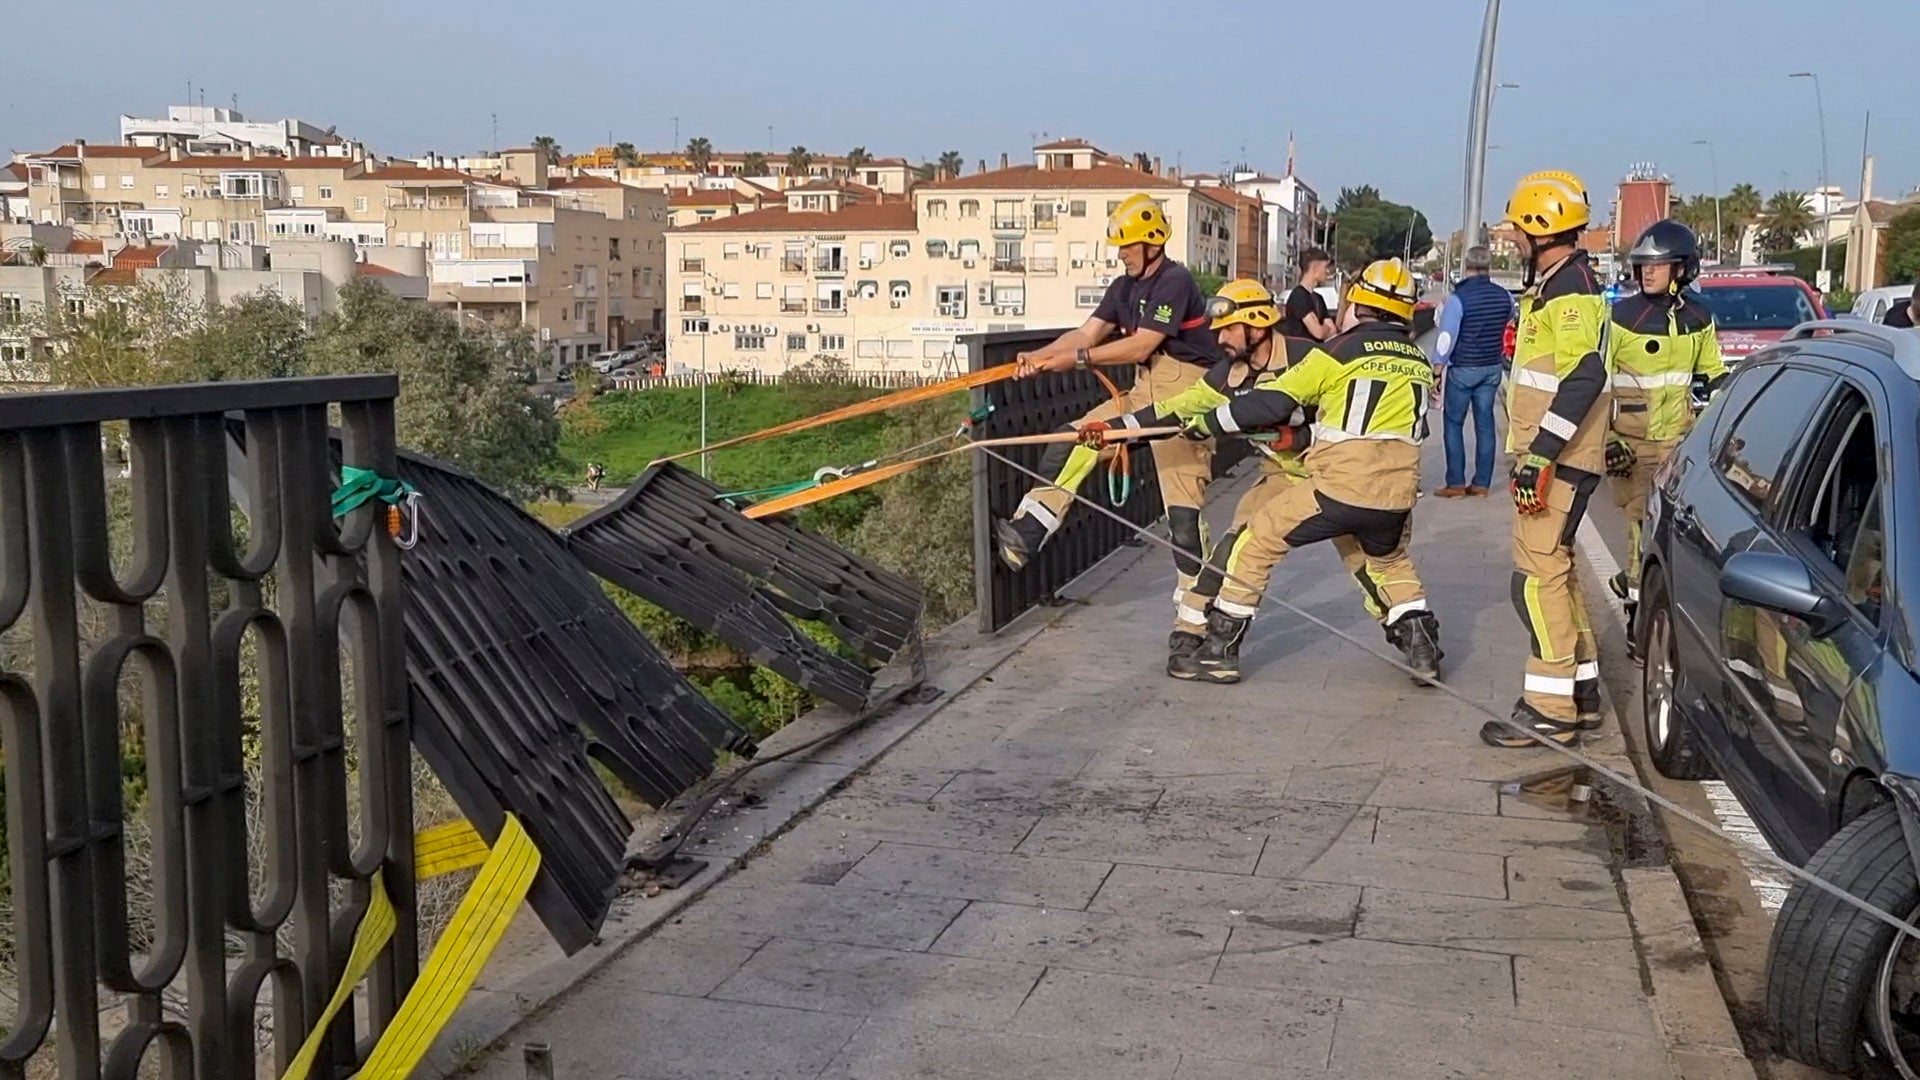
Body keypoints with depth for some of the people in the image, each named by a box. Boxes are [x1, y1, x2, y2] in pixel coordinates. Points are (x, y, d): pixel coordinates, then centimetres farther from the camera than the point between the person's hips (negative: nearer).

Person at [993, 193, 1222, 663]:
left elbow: (1140, 346, -22)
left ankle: (1194, 618, 0)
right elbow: (1087, 333, 3)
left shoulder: (1175, 282, -15)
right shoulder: (1125, 288, 12)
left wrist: (1075, 358, -21)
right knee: (1074, 439, -4)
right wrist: (1040, 356, -13)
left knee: (1184, 509, -8)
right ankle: (1025, 535, -4)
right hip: (1144, 395, 9)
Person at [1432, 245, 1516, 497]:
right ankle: (1481, 482, 11)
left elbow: (1446, 339, -18)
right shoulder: (1504, 296, -2)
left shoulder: (1458, 298, -17)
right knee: (1485, 423, 9)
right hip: (1492, 368, 5)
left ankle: (1456, 483, 1)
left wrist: (1437, 372, -13)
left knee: (1453, 424, 4)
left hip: (1462, 370, -5)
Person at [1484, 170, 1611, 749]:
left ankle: (1551, 711, -7)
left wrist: (1540, 454, -28)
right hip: (1548, 457, 11)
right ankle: (1582, 694, 25)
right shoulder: (1552, 284, 17)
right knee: (1554, 571, 16)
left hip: (1559, 462, -11)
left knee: (1538, 576, -10)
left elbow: (1583, 377, -26)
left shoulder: (1570, 288, -16)